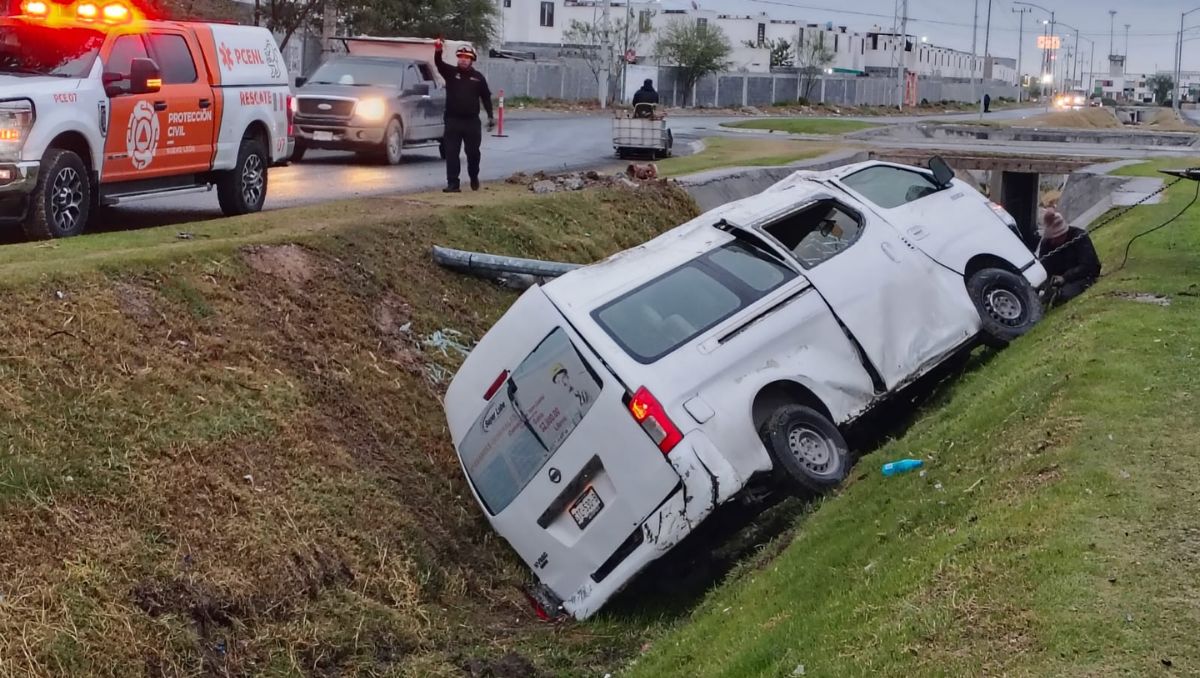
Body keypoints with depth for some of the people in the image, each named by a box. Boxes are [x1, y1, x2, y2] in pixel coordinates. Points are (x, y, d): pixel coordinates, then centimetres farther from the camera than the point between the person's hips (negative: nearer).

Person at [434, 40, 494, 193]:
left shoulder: (478, 77, 6)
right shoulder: (451, 72, 4)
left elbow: (486, 97, 9)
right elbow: (439, 64, -14)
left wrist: (490, 116, 3)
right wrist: (438, 51, -35)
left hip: (472, 121, 0)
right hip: (453, 120, 0)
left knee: (473, 152, 8)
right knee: (451, 153, -5)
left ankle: (474, 178, 31)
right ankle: (453, 183, -4)